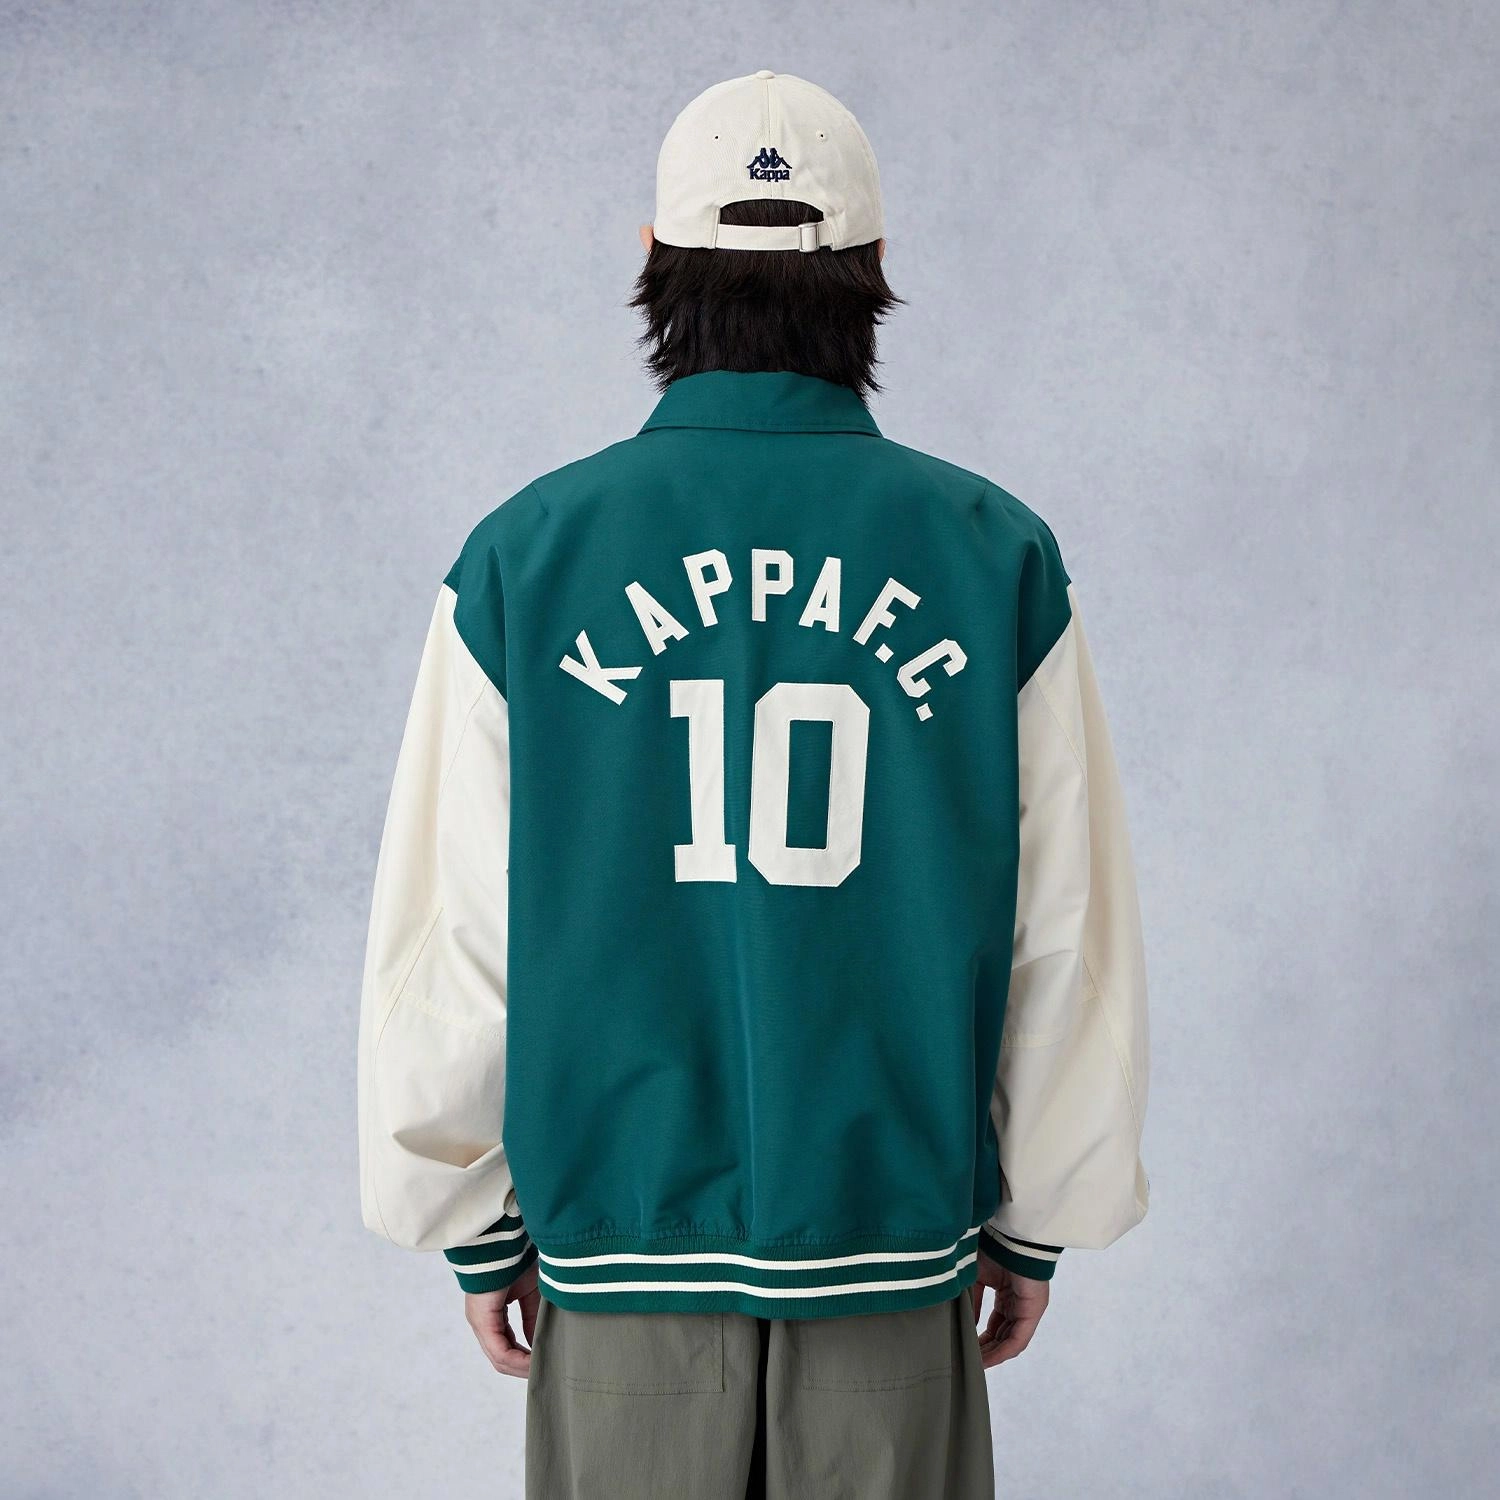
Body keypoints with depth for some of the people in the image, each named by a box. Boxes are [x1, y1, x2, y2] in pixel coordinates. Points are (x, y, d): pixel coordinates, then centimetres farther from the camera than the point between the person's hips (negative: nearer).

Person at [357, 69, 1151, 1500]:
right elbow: (1070, 940, -1)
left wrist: (473, 1226, 9)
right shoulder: (999, 557, -5)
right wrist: (1038, 1222, 11)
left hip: (616, 1235, 0)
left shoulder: (523, 558, -6)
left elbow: (451, 941, -3)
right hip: (897, 1233, 0)